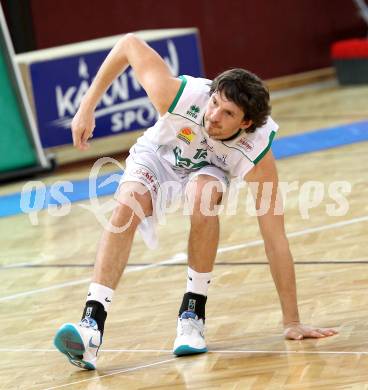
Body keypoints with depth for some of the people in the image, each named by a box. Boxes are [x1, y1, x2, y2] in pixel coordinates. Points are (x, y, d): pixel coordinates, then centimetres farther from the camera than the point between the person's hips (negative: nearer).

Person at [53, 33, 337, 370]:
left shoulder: (257, 156, -37)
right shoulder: (180, 95, -39)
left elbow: (275, 240, -32)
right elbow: (130, 44, -23)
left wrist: (292, 323, -30)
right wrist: (87, 107, -19)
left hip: (207, 169, 0)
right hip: (156, 156, 1)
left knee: (203, 197, -37)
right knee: (127, 207, -31)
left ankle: (193, 312, -20)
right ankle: (92, 324, -35)